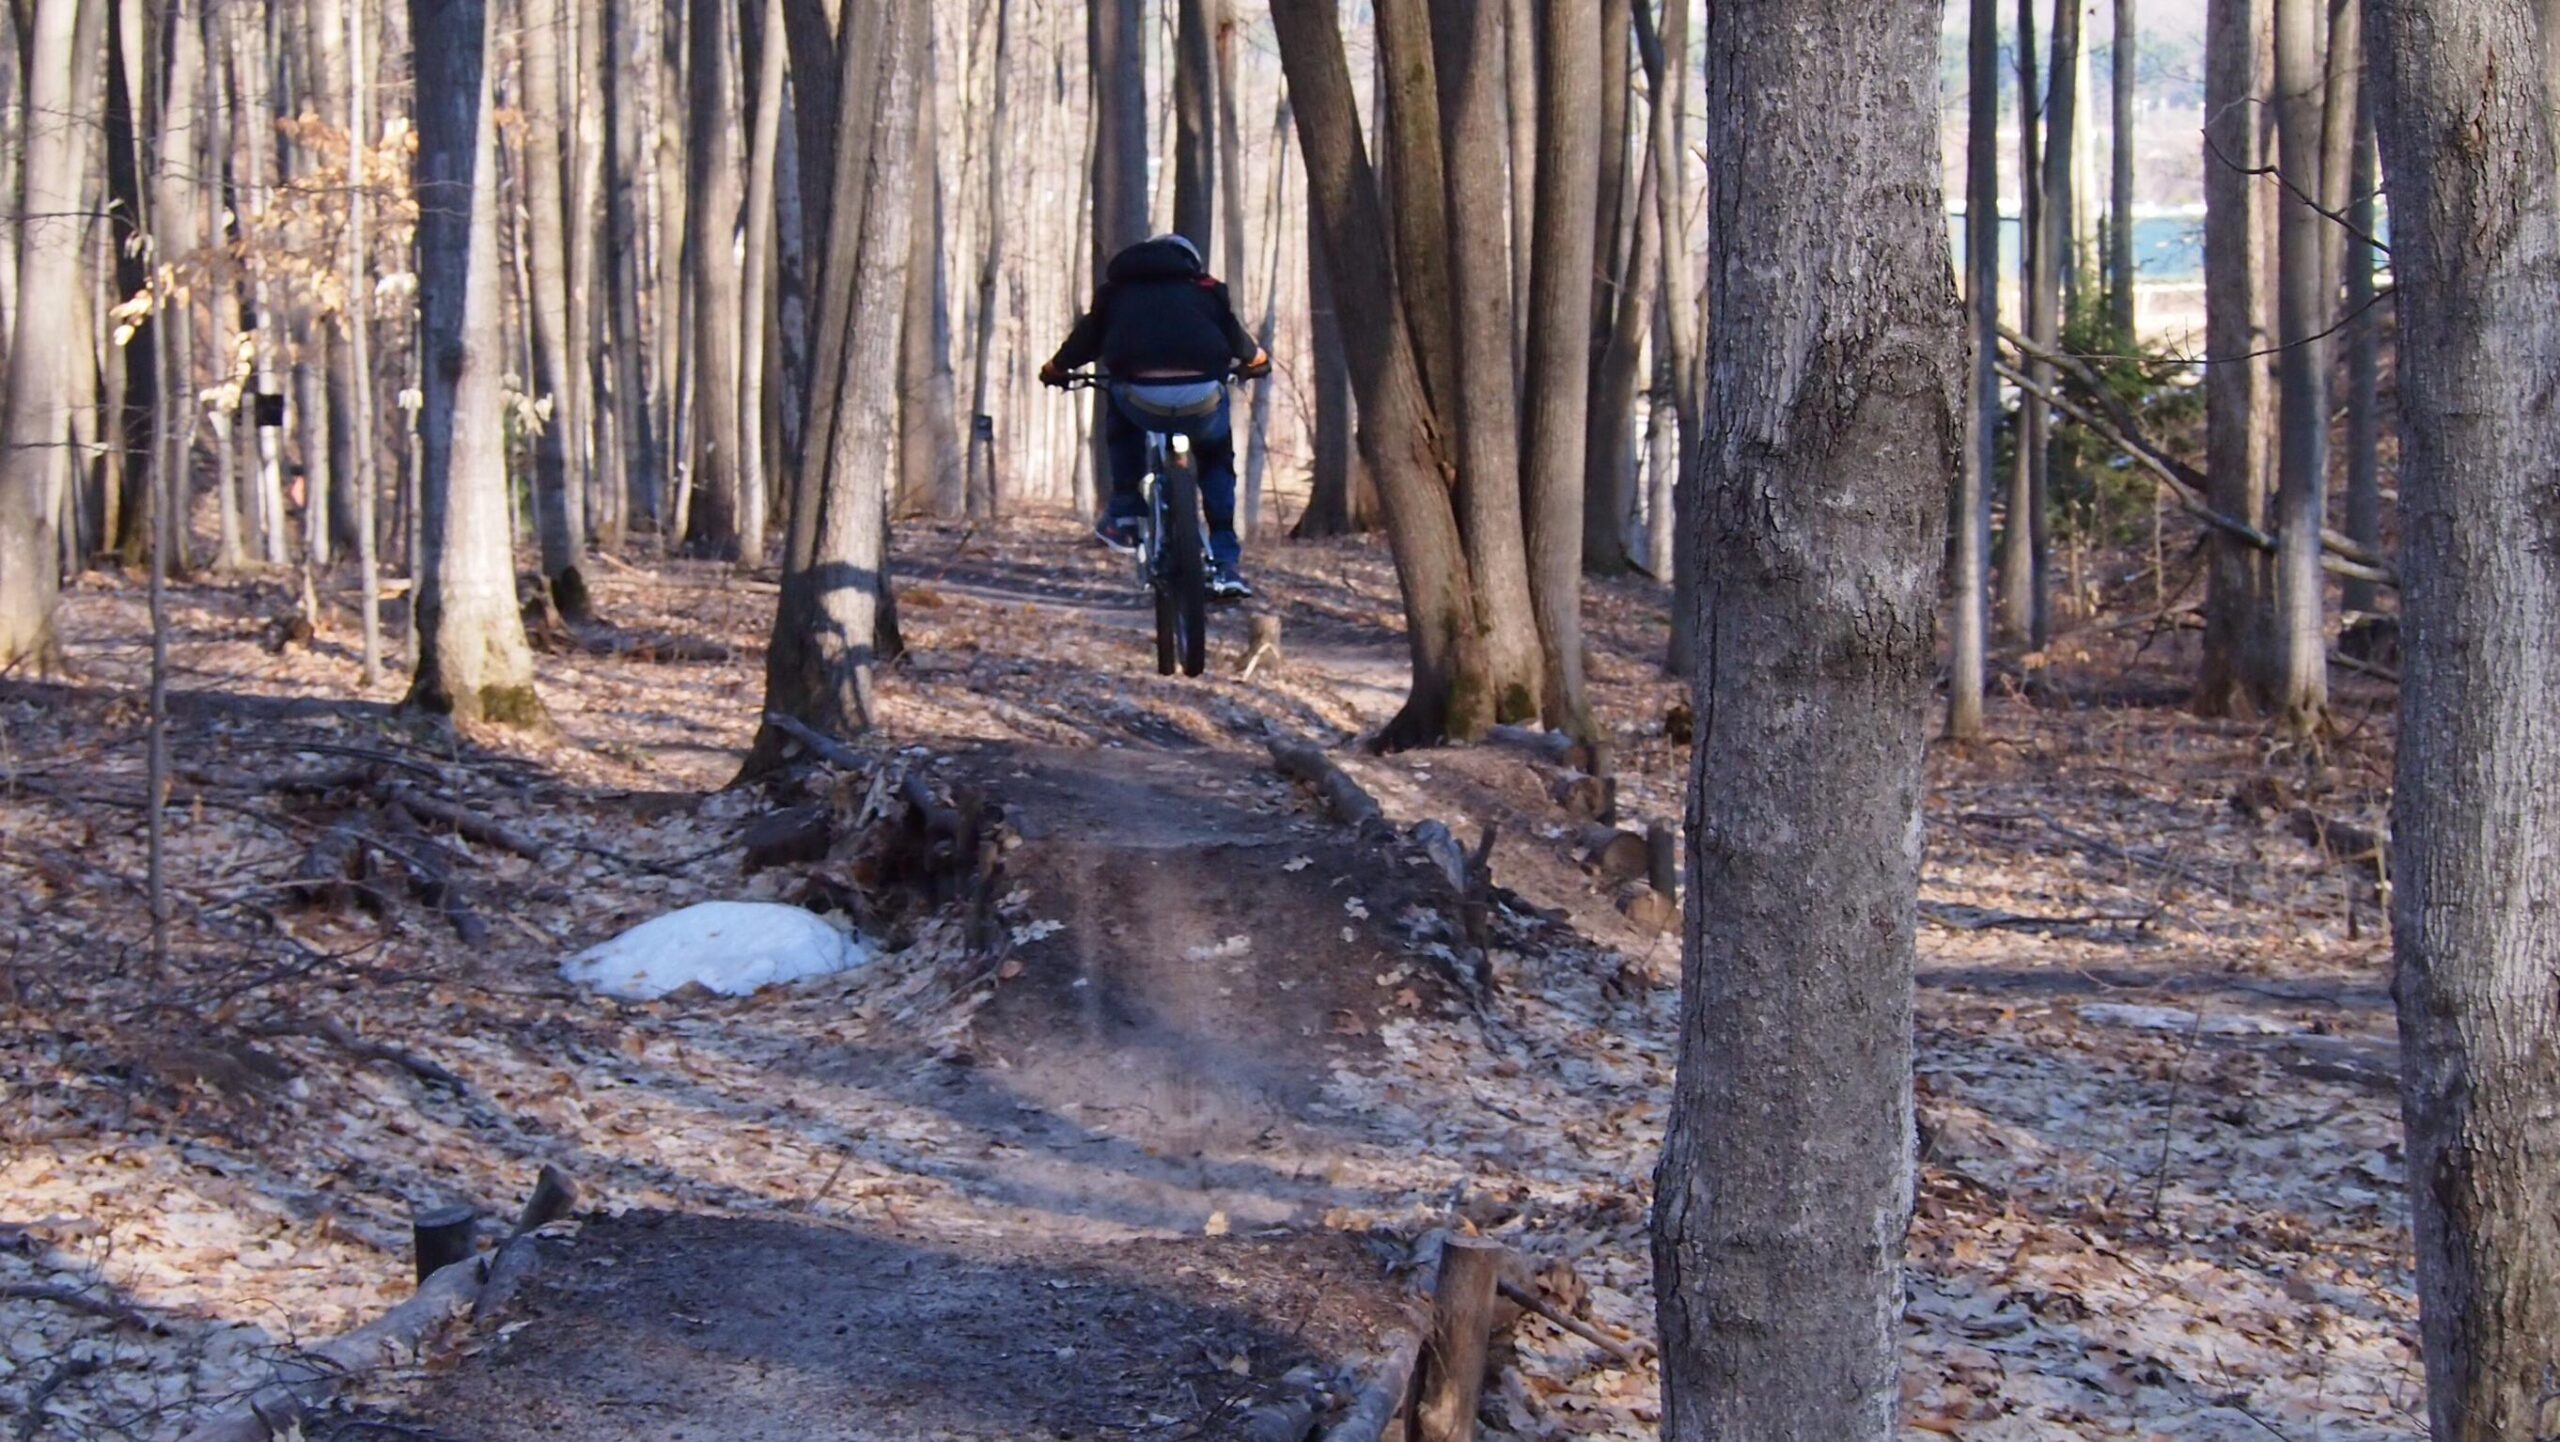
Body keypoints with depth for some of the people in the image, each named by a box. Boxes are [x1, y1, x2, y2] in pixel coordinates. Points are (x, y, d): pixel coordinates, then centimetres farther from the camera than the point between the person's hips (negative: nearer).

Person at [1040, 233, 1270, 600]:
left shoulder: (1115, 292, 25)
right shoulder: (1206, 289, 26)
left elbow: (1084, 340, 29)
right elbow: (1238, 341, 33)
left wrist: (1054, 370, 50)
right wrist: (1257, 361, 57)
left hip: (1142, 401, 0)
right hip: (1202, 401, 0)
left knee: (1119, 413, 36)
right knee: (1217, 458, 30)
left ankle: (1124, 512, 28)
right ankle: (1225, 563, 18)